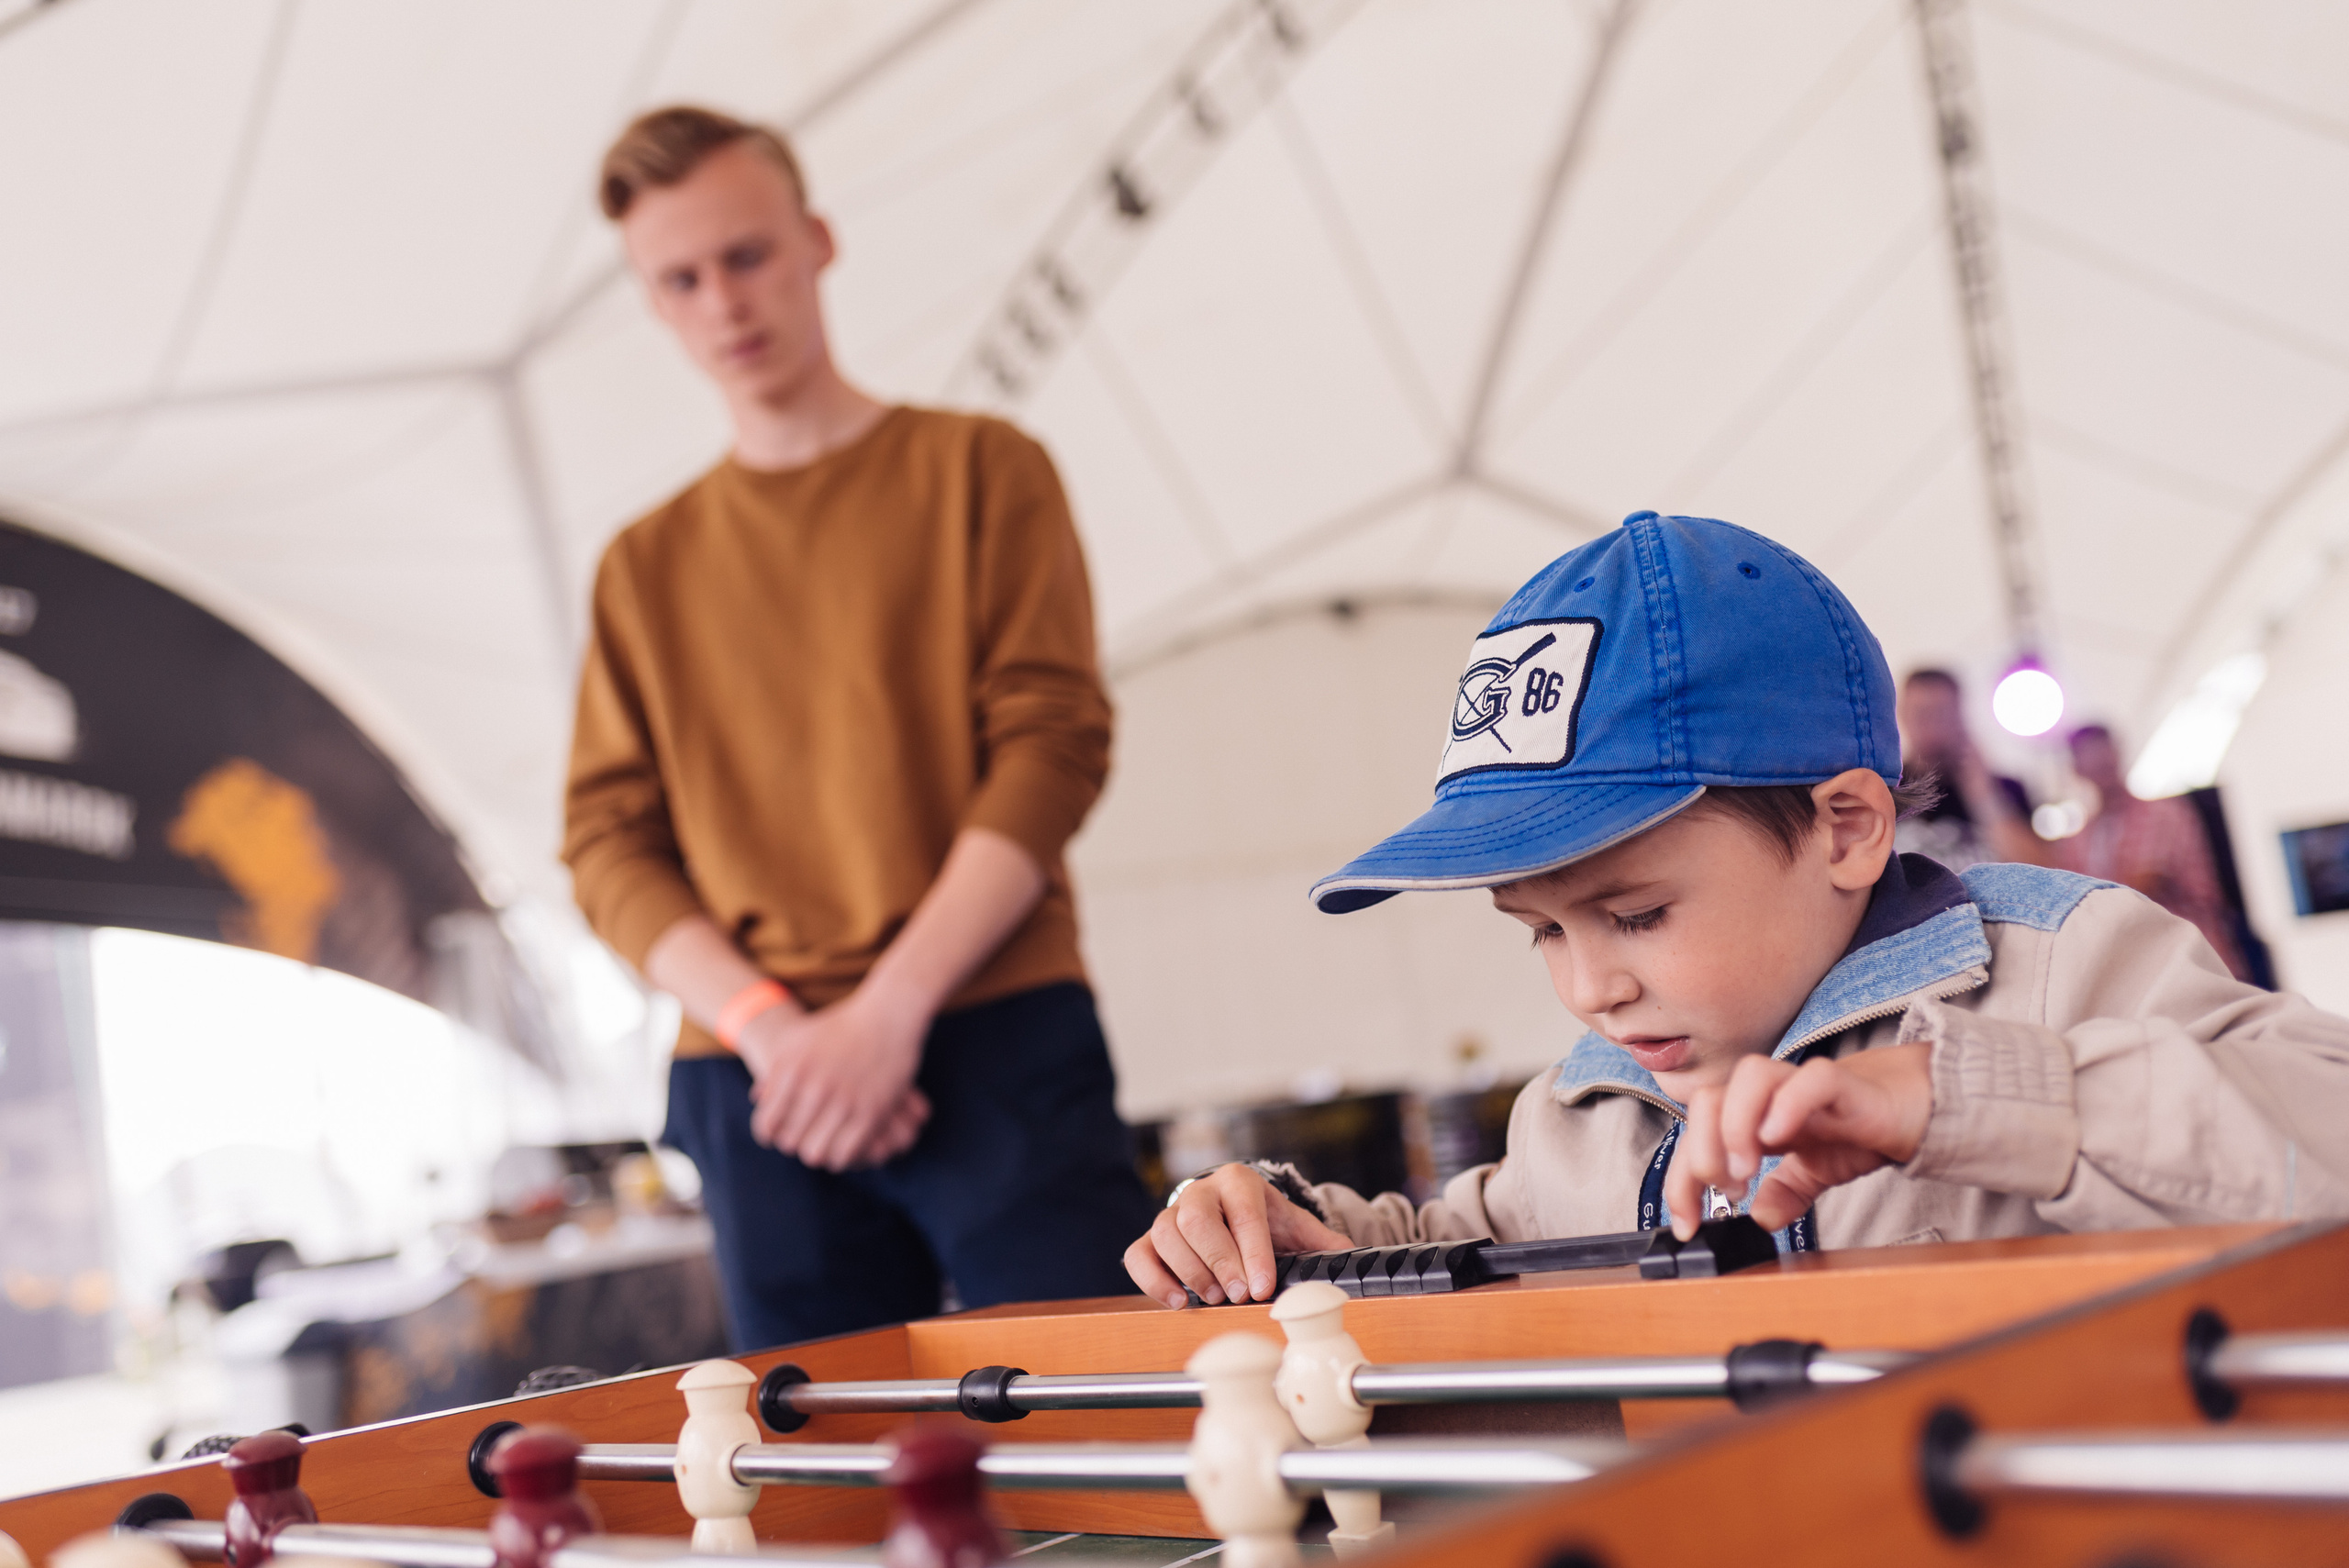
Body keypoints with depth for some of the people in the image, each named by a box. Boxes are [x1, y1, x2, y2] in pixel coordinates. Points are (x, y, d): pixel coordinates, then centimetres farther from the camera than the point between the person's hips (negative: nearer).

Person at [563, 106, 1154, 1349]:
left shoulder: (978, 469, 8)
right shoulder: (645, 567, 16)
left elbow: (1053, 743, -2)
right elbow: (608, 845, 9)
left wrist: (889, 1011, -12)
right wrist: (768, 1025, -9)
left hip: (994, 1043, -2)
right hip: (753, 1082, 3)